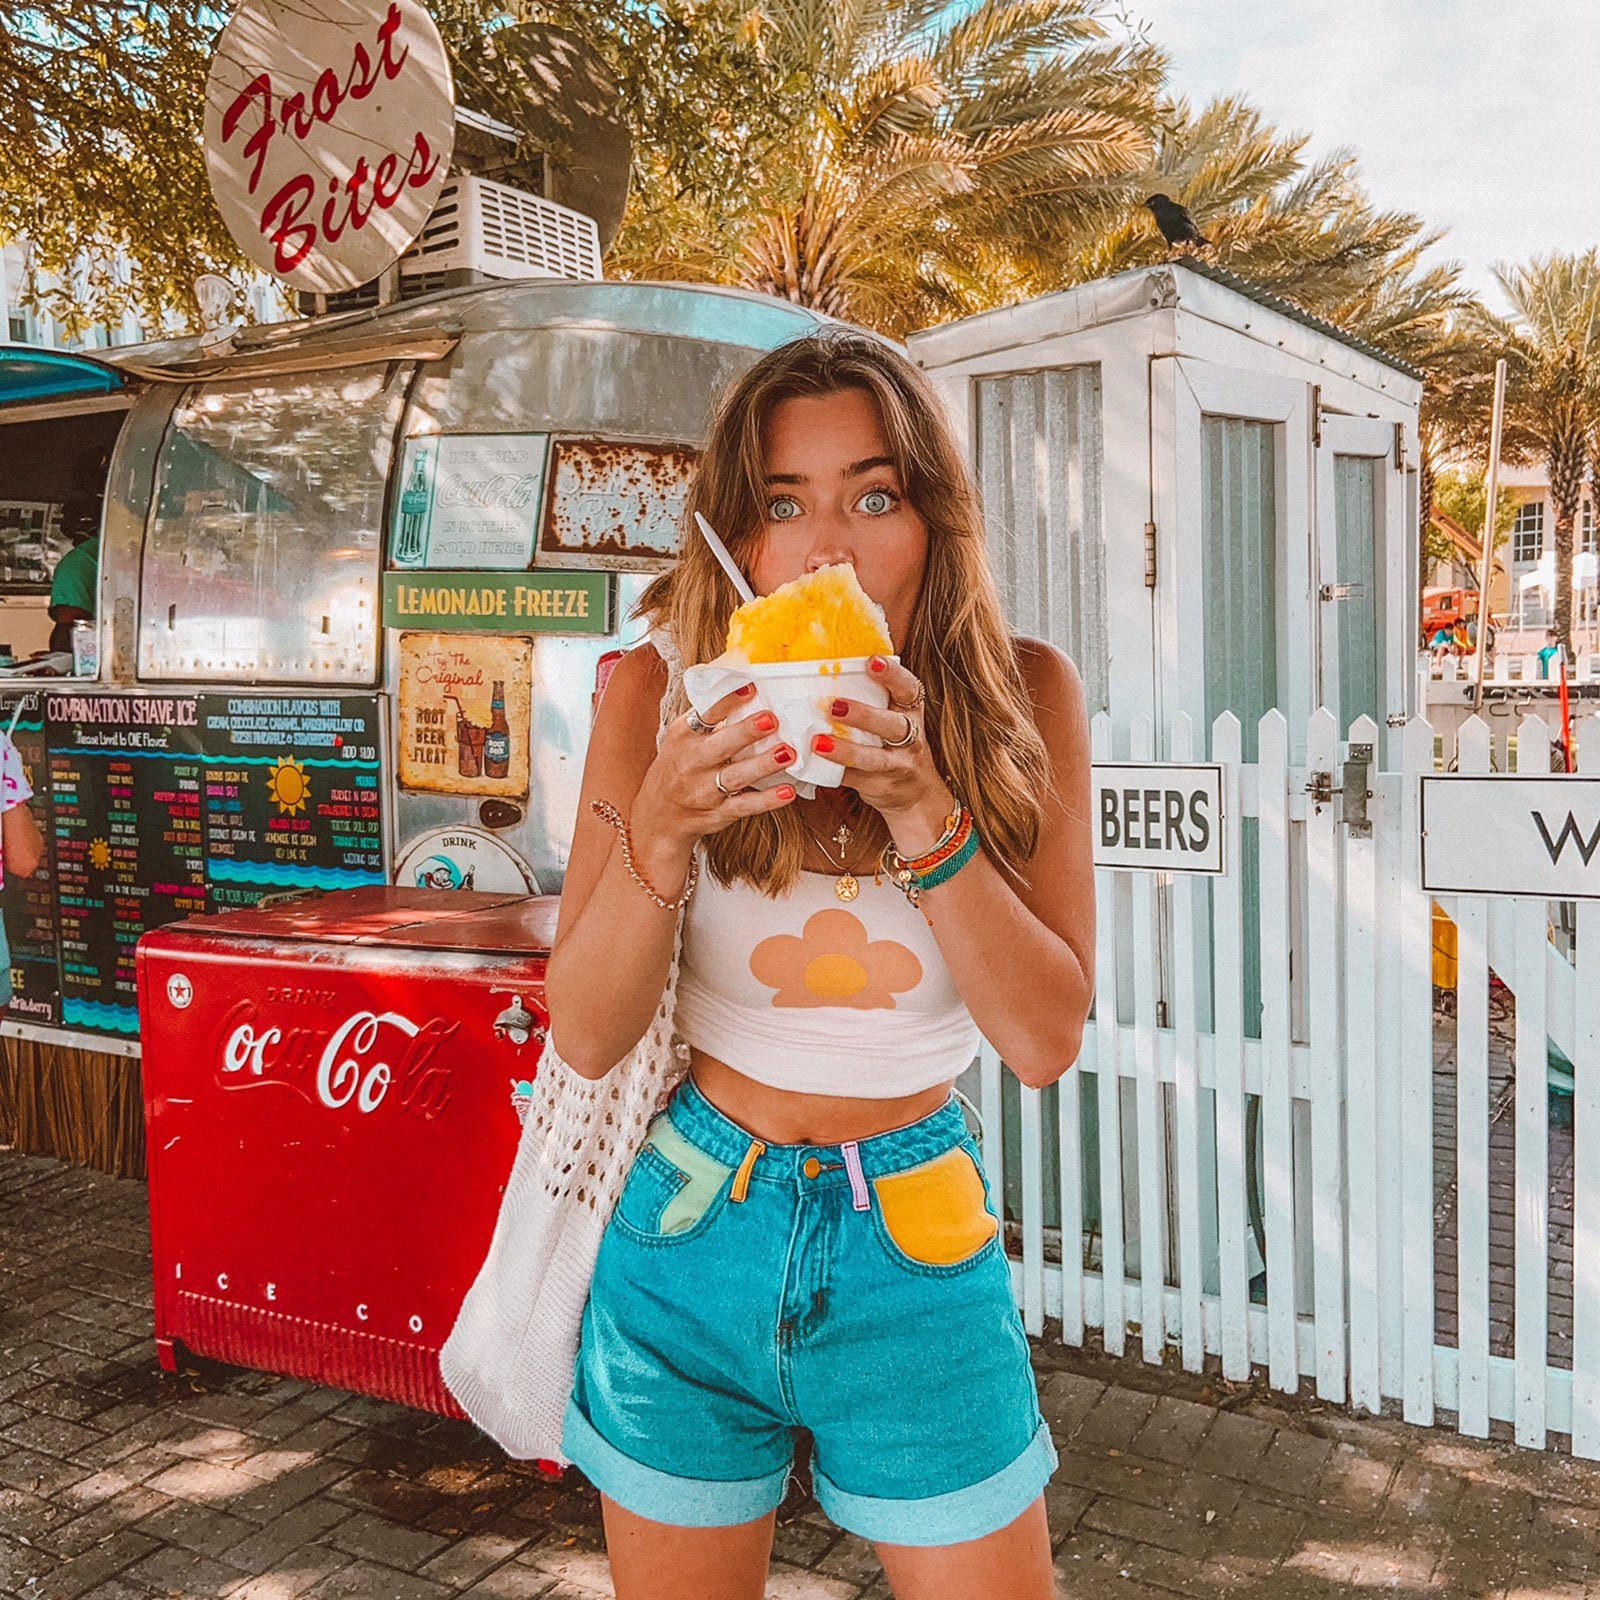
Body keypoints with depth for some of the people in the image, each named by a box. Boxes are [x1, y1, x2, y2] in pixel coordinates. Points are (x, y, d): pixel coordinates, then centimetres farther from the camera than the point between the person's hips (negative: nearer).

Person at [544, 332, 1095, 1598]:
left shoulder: (1019, 696, -11)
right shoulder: (664, 689, -11)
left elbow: (1048, 1042, -14)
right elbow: (586, 1039, -11)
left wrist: (923, 810, -28)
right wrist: (660, 830, -29)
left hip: (916, 1231, 0)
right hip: (695, 1222, 1)